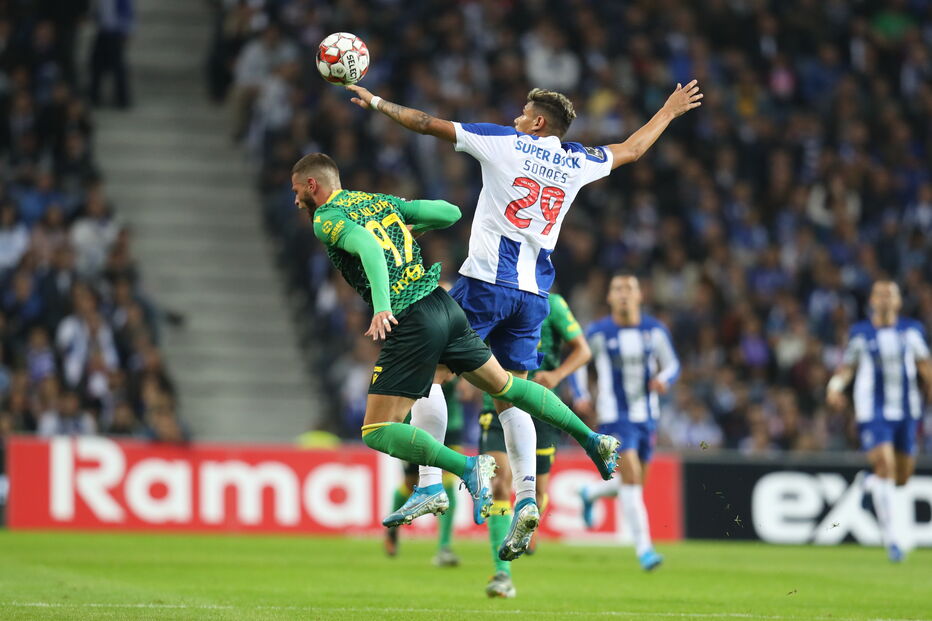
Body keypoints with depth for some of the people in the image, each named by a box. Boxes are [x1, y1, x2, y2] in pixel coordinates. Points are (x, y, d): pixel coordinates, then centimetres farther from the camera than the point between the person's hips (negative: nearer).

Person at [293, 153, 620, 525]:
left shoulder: (326, 219, -4)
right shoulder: (382, 200, 17)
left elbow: (367, 244, -25)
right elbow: (450, 212, 16)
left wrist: (382, 307, -35)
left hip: (411, 323, -7)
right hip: (444, 305, 8)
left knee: (376, 433, -4)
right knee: (504, 385, 24)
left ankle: (469, 467, -17)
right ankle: (593, 440, 27)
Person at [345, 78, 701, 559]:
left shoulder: (503, 143, -1)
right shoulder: (577, 162, 12)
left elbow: (428, 124, 3)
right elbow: (631, 149, 31)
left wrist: (377, 103, 16)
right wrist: (669, 111, 46)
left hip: (485, 281, -5)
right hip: (534, 292, 5)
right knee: (511, 397, 9)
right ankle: (526, 496, -9)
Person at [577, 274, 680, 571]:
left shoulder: (655, 331, -1)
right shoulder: (598, 333, -6)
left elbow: (672, 364, 9)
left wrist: (663, 379, -14)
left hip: (646, 416, 4)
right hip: (614, 416, -4)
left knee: (635, 484, 13)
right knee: (631, 476, -18)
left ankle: (590, 494, 45)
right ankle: (643, 548, -17)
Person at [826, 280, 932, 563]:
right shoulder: (860, 333, 0)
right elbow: (847, 365, 8)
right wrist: (835, 385, -10)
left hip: (906, 412, 3)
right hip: (872, 410, -3)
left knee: (902, 477, 8)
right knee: (886, 468, -17)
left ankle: (867, 482, 42)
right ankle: (891, 536, -11)